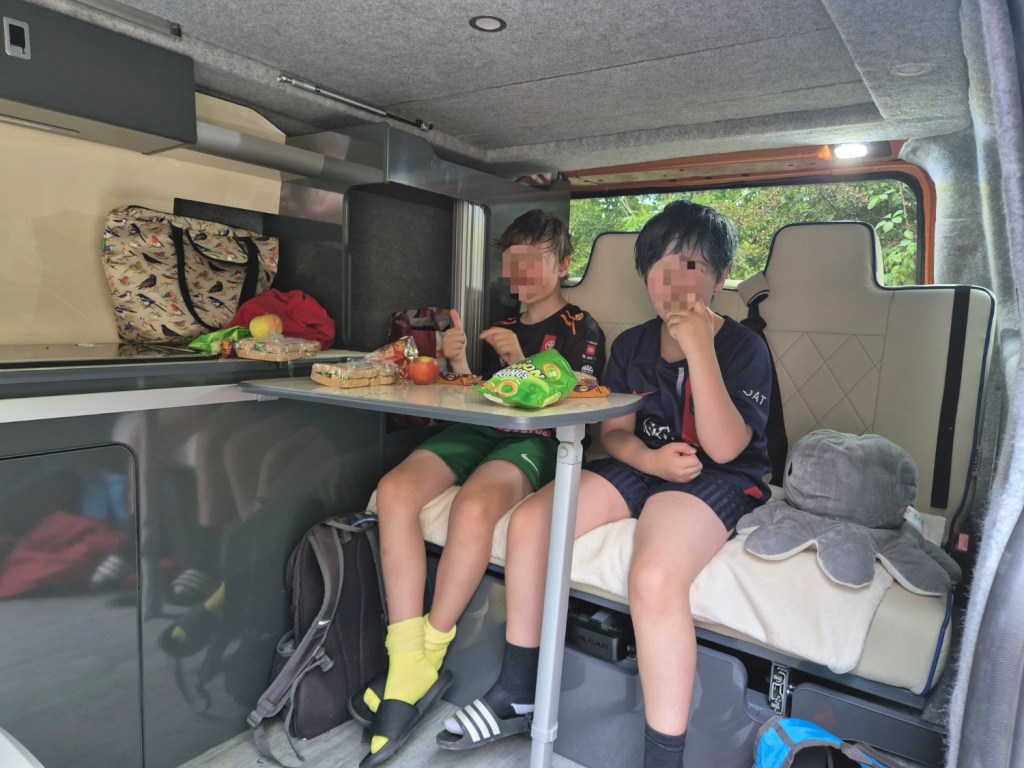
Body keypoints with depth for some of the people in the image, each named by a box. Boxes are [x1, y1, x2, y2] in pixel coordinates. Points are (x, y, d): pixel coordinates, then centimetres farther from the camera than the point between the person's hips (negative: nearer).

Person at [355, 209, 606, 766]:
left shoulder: (582, 331, 9)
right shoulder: (503, 325, 25)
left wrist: (519, 362, -12)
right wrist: (460, 364, 1)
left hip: (536, 443, -5)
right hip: (479, 431, 6)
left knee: (472, 507, -37)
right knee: (394, 490, -25)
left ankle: (421, 667, -17)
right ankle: (408, 669, -22)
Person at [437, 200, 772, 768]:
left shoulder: (744, 347, -7)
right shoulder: (630, 346, 8)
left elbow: (724, 448, -19)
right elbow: (613, 433, 8)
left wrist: (698, 348, -26)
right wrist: (650, 459, -15)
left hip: (717, 481, -5)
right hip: (641, 468, 6)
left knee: (655, 576, -36)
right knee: (529, 520, -14)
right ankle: (516, 697, 5)